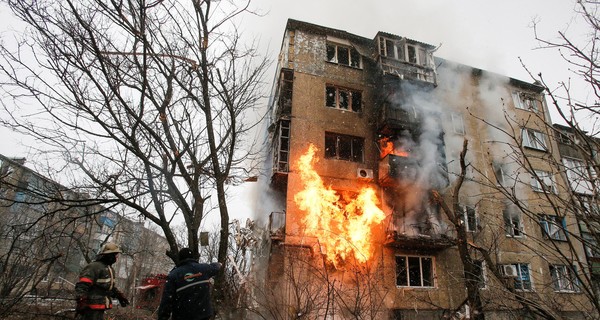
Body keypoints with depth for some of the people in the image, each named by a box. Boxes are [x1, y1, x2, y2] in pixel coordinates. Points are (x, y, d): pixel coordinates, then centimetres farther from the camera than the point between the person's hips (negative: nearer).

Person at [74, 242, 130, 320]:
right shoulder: (94, 267, -16)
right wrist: (81, 302, -33)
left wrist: (119, 296, 23)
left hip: (100, 307, 10)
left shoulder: (109, 269, 16)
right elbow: (81, 287, -23)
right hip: (91, 308, -10)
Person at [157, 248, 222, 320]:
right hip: (203, 313, 3)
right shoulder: (203, 268, 1)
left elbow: (166, 301, -13)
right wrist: (218, 264, 48)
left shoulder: (173, 275, -7)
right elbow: (215, 267, 25)